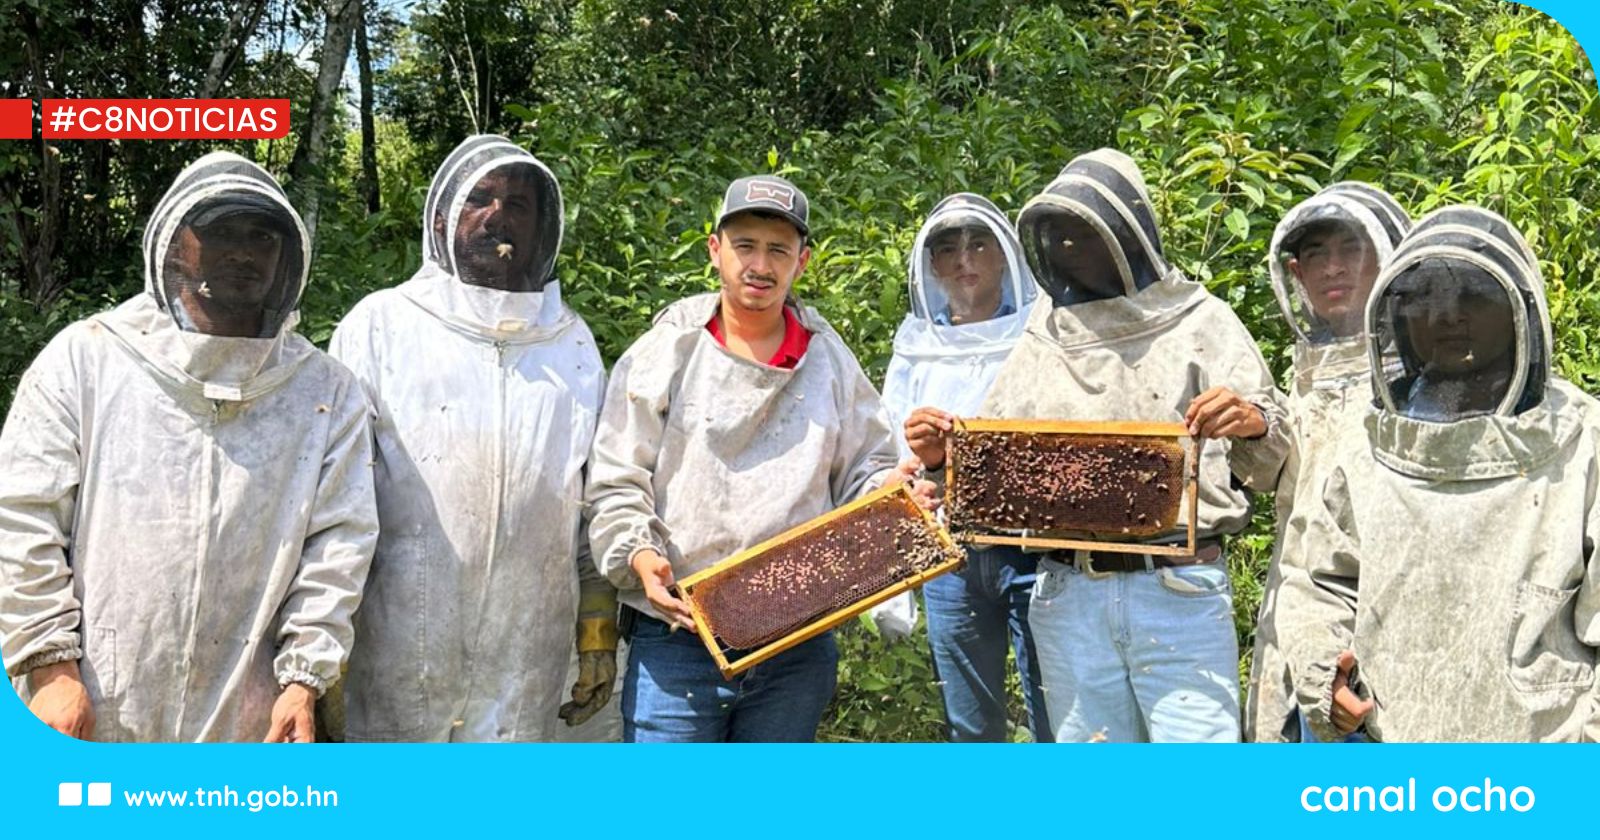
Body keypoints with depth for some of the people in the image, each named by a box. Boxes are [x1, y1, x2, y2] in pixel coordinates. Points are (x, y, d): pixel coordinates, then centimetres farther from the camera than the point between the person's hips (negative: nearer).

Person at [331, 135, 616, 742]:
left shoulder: (573, 344, 10)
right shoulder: (380, 324, 1)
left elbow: (596, 502, 13)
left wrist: (599, 633, 11)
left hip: (526, 660, 3)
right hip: (396, 652, -2)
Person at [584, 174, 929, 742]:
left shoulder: (831, 361, 10)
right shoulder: (663, 354, 2)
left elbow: (864, 471, 13)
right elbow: (615, 484, -1)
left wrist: (891, 490, -10)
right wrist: (639, 555, -19)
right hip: (675, 637, -2)